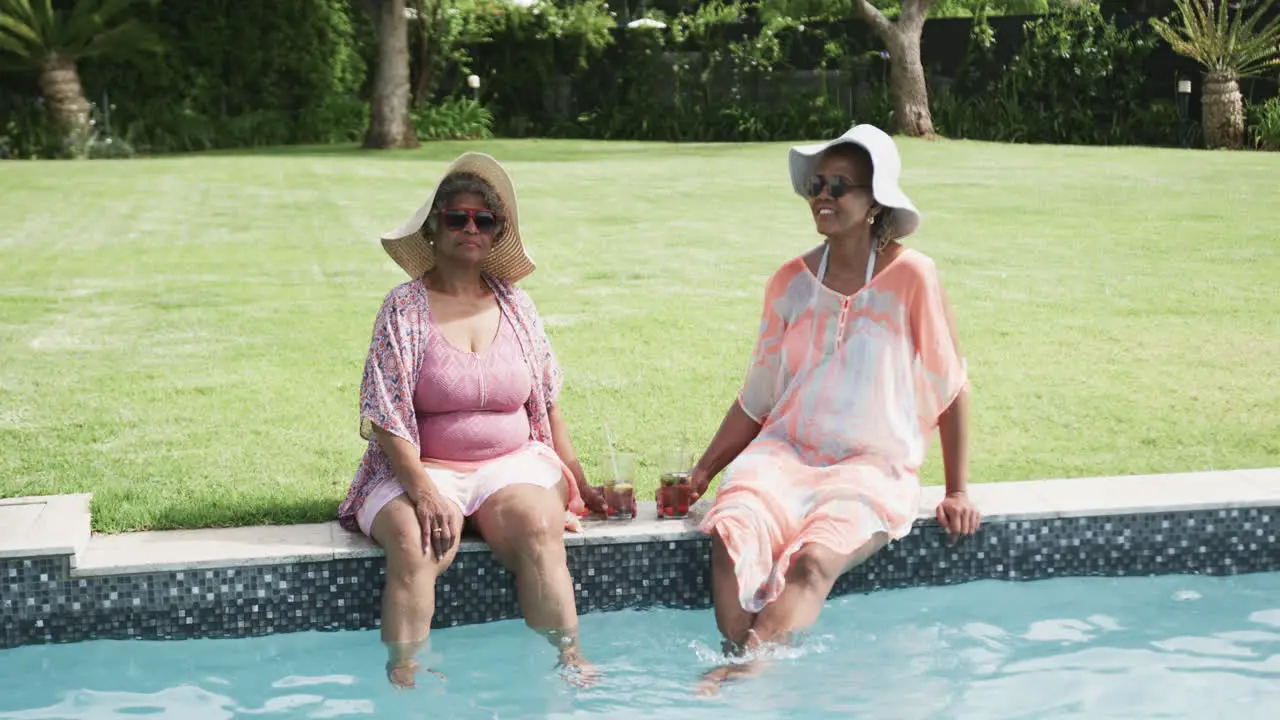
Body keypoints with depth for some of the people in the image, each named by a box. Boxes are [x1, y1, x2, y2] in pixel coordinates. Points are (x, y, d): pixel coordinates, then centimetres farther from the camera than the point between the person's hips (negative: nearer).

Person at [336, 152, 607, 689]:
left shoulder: (515, 304, 10)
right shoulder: (404, 308, 0)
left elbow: (547, 403, 16)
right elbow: (386, 419, -6)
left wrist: (579, 483, 11)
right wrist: (422, 490, -21)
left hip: (512, 463, 2)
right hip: (420, 469, -2)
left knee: (538, 526, -30)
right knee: (414, 541, -33)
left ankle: (570, 664, -27)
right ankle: (403, 676, -30)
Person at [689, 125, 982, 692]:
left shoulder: (910, 277, -2)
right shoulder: (790, 282, 9)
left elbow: (951, 389, 4)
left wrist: (957, 493, 2)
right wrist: (701, 472, 5)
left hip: (874, 466, -3)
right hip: (784, 453, 3)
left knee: (814, 560, -34)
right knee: (732, 535, -30)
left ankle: (739, 670, -46)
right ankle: (748, 677, -37)